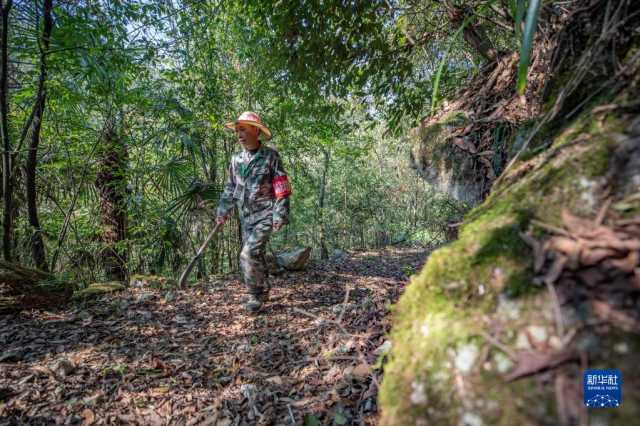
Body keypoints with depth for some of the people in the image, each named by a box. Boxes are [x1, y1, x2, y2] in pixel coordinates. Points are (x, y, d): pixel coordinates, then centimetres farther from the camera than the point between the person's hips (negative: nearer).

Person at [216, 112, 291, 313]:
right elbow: (230, 188, 16)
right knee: (255, 256, 13)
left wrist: (280, 214, -15)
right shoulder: (236, 159, 8)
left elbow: (282, 188, -9)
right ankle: (264, 291, 31)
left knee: (249, 254, -16)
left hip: (264, 215, -6)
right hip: (245, 216, 6)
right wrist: (222, 211, 9)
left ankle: (256, 295, 3)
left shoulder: (271, 156, -7)